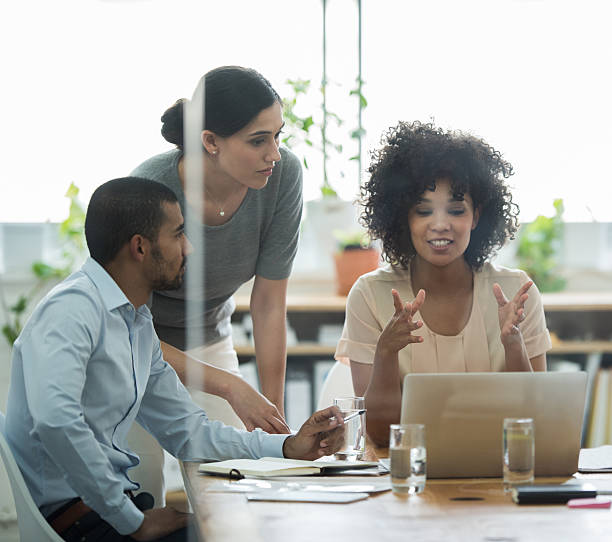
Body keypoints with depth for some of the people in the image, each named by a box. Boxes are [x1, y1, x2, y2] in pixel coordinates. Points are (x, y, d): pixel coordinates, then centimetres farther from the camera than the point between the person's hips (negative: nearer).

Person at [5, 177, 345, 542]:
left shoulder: (140, 323, 15)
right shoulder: (73, 308, -16)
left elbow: (186, 431, 22)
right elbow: (54, 419, -31)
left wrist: (289, 447, 9)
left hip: (112, 505, 9)